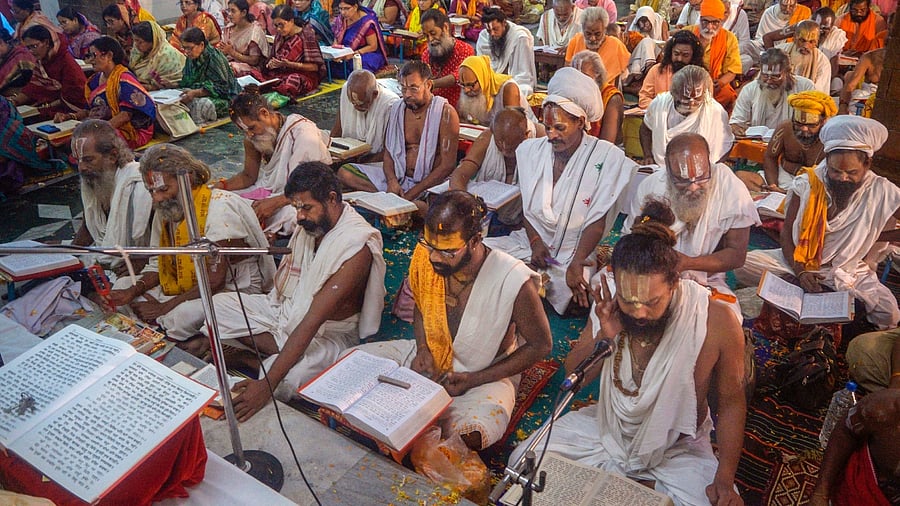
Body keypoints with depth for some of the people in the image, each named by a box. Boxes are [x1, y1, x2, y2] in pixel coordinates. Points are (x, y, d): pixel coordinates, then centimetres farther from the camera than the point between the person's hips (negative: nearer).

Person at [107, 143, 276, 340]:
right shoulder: (164, 210, 4)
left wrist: (164, 307, -22)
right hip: (187, 288, 9)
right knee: (122, 286, 2)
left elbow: (215, 281, -25)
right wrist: (133, 291, -10)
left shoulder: (219, 208, -22)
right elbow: (157, 265, 10)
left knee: (182, 315, -35)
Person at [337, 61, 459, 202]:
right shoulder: (397, 109, 10)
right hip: (398, 177, 7)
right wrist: (392, 181, -11)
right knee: (344, 173, -10)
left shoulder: (445, 113, -8)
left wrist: (411, 194, -18)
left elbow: (447, 165, -13)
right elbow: (388, 152, 12)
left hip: (430, 183, -6)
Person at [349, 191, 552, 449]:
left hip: (485, 376, -4)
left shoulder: (515, 282, -30)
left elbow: (541, 345, -14)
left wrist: (474, 380, -18)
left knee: (468, 437, -34)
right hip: (429, 358, 5)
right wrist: (422, 349, -11)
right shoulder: (425, 256, -15)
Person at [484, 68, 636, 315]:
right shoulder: (530, 150, 6)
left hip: (574, 251, -3)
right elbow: (522, 205, 9)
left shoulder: (607, 158, -7)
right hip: (531, 241, 4)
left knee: (575, 294, -33)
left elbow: (597, 221, -11)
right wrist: (535, 241, -8)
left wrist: (576, 264, -23)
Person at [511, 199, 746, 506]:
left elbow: (731, 401, -10)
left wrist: (725, 478, -18)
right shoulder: (610, 306, -18)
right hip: (606, 430, 2)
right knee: (522, 462, -9)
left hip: (677, 450, -1)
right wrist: (602, 337, -27)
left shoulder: (717, 322, -26)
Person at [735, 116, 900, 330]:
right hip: (796, 262, 0)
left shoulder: (881, 191, -9)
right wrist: (799, 272, -18)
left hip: (847, 272, 0)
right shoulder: (807, 183, -8)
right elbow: (787, 233, -5)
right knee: (743, 266, -23)